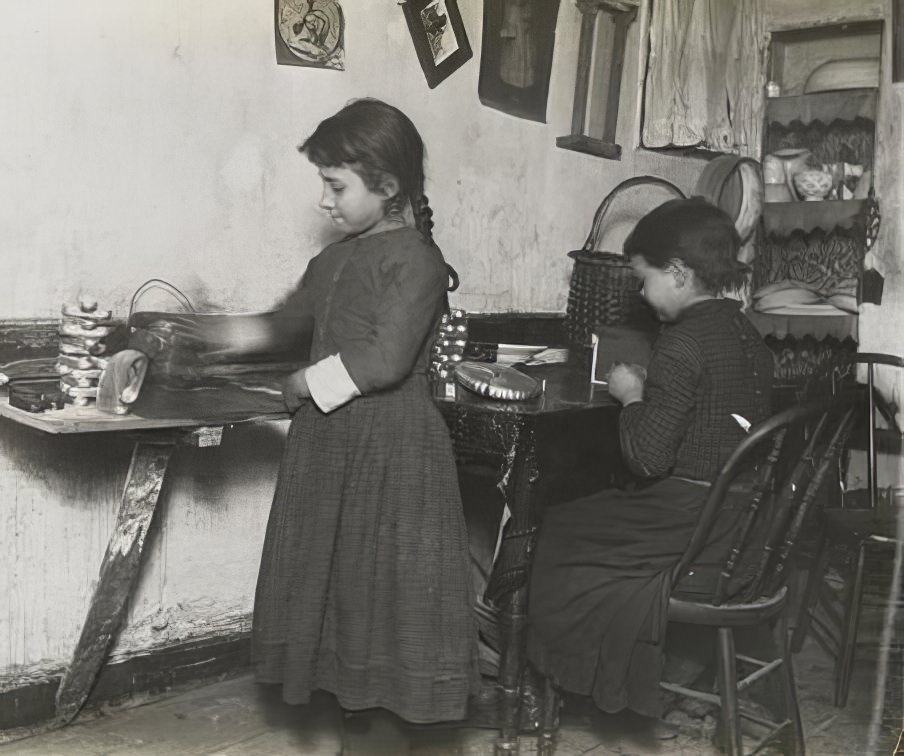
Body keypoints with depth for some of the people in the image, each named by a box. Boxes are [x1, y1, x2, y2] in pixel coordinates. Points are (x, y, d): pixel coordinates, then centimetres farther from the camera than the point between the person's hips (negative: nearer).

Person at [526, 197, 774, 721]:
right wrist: (651, 390, 9)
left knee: (558, 537, 9)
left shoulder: (682, 345, -22)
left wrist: (632, 397, -7)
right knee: (584, 519, 24)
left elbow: (648, 457, -23)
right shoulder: (746, 334, 7)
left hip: (690, 525, -9)